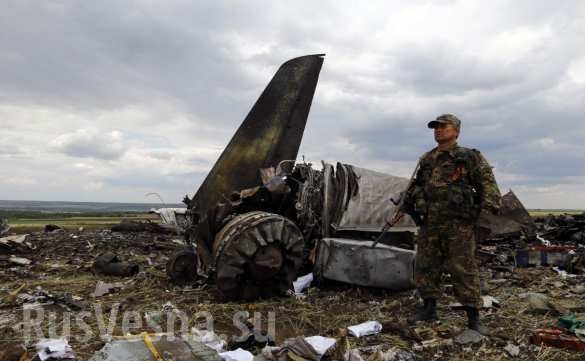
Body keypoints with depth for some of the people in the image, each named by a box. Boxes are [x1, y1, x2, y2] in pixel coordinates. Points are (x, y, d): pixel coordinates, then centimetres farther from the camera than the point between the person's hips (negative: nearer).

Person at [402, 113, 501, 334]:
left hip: (459, 224, -5)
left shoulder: (470, 157, 1)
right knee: (424, 266, 9)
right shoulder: (427, 160, 16)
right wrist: (407, 203, 24)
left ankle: (473, 318, 9)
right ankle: (429, 308, 24)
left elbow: (486, 181, -7)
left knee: (464, 270, -3)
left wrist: (490, 204, -20)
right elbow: (416, 185, 26)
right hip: (430, 223, 6)